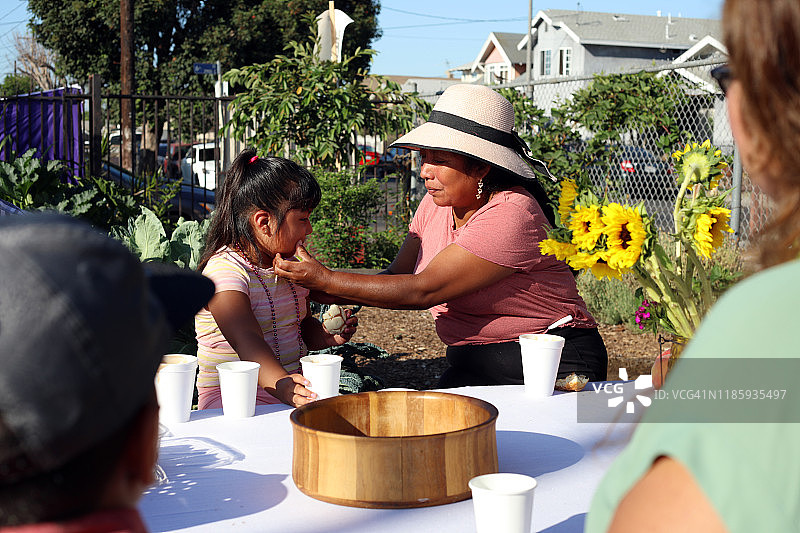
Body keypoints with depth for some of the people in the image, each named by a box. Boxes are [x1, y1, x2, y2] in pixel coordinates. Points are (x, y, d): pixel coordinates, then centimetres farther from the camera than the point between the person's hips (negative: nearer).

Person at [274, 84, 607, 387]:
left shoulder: (511, 214, -22)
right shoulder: (436, 204, 5)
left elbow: (423, 291, -23)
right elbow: (398, 277, 4)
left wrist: (325, 280, -20)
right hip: (471, 367, 7)